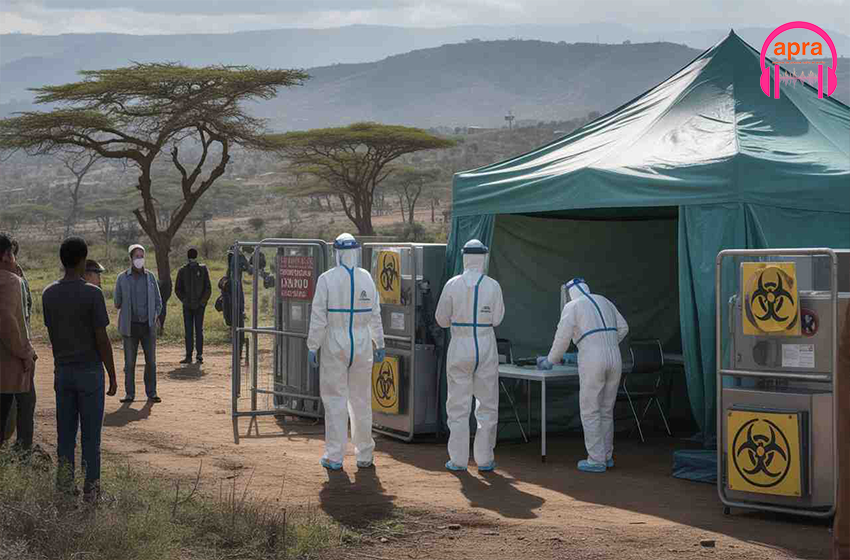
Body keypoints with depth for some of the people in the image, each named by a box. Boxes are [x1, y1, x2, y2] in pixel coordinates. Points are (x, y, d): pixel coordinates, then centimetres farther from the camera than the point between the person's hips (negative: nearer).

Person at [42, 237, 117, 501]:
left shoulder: (48, 294, 3)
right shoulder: (92, 294, -13)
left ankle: (65, 488, 13)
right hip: (90, 371, -5)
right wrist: (112, 376, -4)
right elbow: (102, 339, -12)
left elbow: (51, 334, 11)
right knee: (91, 435, 2)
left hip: (63, 371, 5)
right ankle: (91, 489, 7)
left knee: (65, 434, 10)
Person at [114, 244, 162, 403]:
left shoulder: (150, 277, 6)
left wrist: (155, 316, -2)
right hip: (131, 326, -1)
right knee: (129, 362, 1)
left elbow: (158, 300, 10)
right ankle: (130, 394, 9)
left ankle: (151, 393, 11)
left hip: (148, 326, 1)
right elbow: (117, 302, 9)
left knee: (151, 361, 3)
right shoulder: (122, 278, 1)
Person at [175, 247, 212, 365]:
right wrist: (203, 301, 0)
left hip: (187, 305, 0)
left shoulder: (182, 271, -3)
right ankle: (200, 356, 3)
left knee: (189, 331, 2)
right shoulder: (203, 269, -4)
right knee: (199, 330, 4)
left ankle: (189, 356, 1)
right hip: (200, 305, 0)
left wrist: (184, 300, 0)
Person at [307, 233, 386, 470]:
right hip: (362, 343, 3)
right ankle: (365, 455, 19)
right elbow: (375, 315, 6)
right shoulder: (367, 278, 1)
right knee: (361, 399, 12)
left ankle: (334, 456, 6)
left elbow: (318, 317, -9)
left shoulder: (327, 279, -8)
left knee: (335, 399, 4)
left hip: (334, 344, -3)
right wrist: (380, 344, 15)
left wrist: (312, 347, -3)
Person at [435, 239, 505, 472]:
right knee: (487, 404, 10)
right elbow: (497, 319, -4)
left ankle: (458, 459, 9)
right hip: (486, 348, 0)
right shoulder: (493, 285, -7)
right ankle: (484, 459, 12)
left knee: (458, 405, 8)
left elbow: (442, 319, 0)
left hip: (460, 346, 0)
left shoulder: (452, 285, -6)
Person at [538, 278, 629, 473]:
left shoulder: (572, 307, 2)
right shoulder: (604, 301, 21)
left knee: (590, 412, 4)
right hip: (614, 360, 6)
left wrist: (550, 361, 9)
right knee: (605, 410, 18)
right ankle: (606, 456, 23)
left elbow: (562, 337, -6)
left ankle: (596, 461, 5)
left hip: (592, 363, -6)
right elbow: (622, 328, 22)